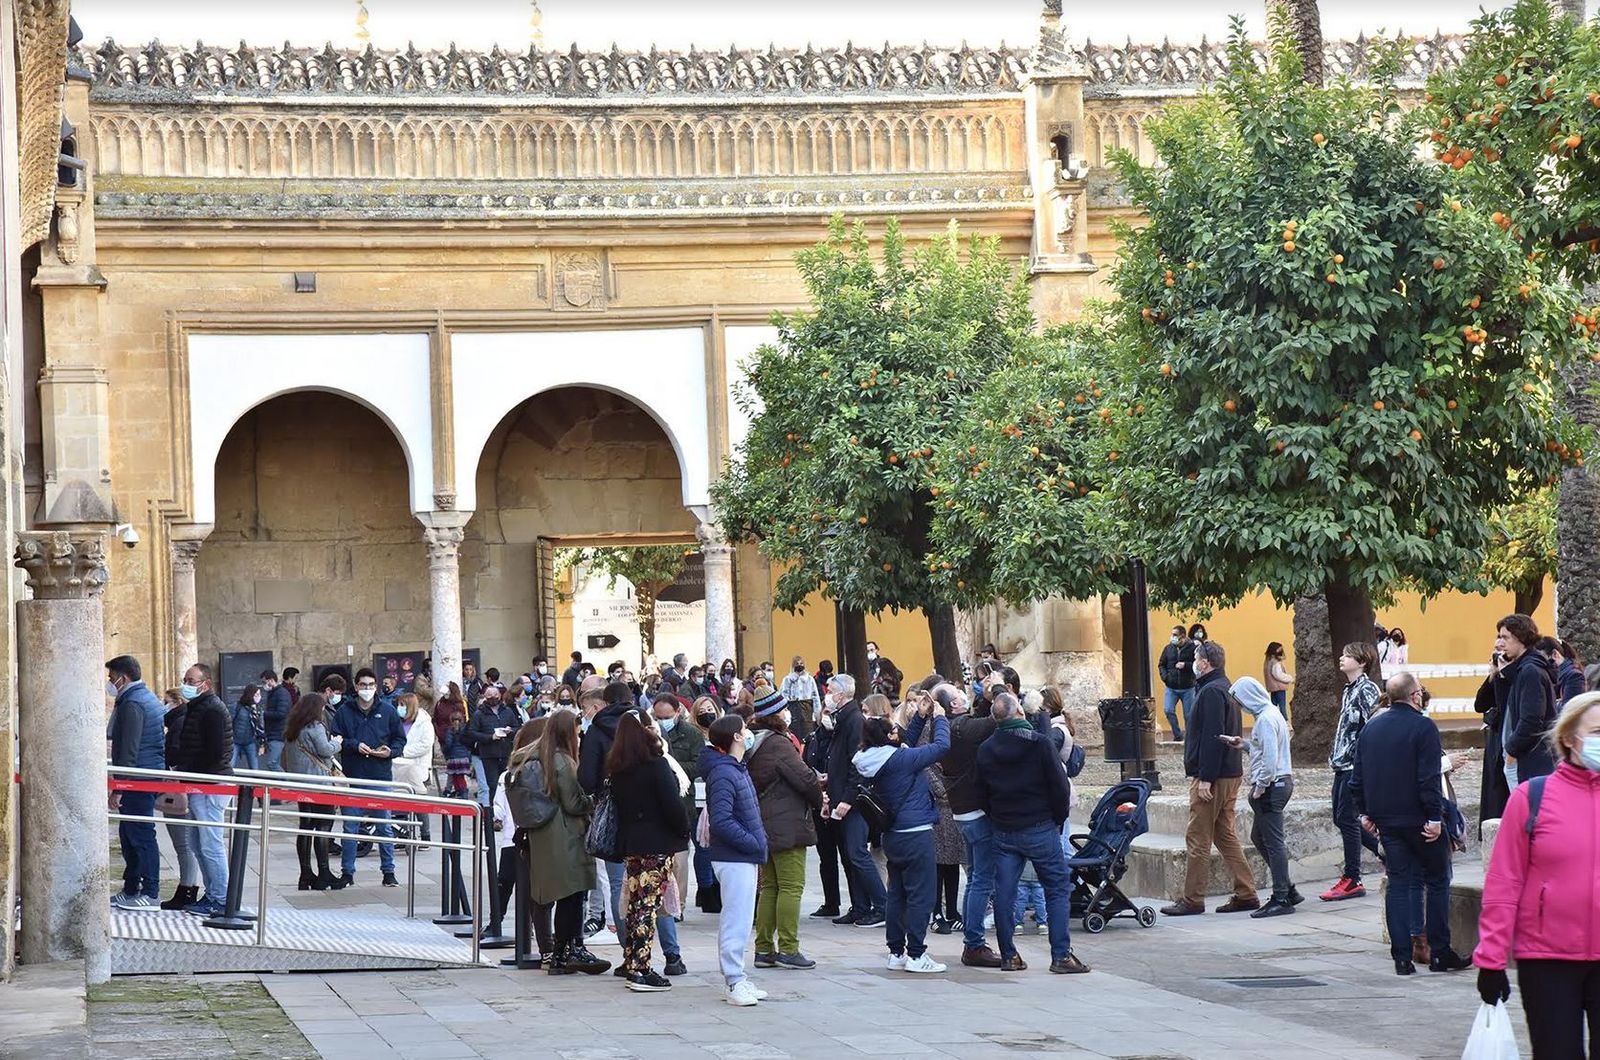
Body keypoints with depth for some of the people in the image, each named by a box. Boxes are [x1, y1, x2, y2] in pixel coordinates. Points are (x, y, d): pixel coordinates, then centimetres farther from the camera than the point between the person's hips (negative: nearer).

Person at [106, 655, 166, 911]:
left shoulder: (132, 704, -15)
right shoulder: (149, 698, 18)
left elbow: (128, 749, -20)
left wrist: (119, 787, -18)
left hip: (138, 780, -10)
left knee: (140, 835, -7)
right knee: (129, 834, 15)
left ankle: (151, 895, -5)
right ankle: (131, 890, 20)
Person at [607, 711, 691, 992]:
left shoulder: (616, 768, 7)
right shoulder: (656, 765, -14)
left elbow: (617, 803, 13)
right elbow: (672, 803, -15)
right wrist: (684, 832, -1)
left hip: (630, 842, 7)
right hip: (657, 842, -7)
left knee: (634, 903, 14)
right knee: (649, 904, -7)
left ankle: (631, 965, 18)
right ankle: (641, 971, -9)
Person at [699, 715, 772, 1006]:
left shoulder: (738, 769, 14)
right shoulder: (723, 774, -18)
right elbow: (721, 821, -24)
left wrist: (758, 842, 9)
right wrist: (753, 843, -18)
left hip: (746, 859, 10)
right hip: (734, 859, -10)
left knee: (739, 921, 15)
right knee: (736, 922, -7)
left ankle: (737, 979, 21)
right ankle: (734, 983, -4)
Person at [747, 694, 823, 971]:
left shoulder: (754, 744, 12)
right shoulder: (778, 744, -16)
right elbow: (805, 779, -18)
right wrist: (819, 802, 2)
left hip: (764, 823, 9)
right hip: (787, 825, -9)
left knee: (769, 886, 13)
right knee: (791, 886, -5)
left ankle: (763, 949, 15)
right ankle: (787, 950, -5)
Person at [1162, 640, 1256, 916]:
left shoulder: (1211, 691, -15)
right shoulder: (1225, 688, 17)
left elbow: (1212, 737, -22)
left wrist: (1205, 778, -22)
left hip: (1212, 778, -10)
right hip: (1230, 774, 10)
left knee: (1197, 839, -4)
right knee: (1226, 836, 13)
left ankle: (1192, 900, 0)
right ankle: (1246, 894, 13)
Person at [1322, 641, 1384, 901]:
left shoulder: (1367, 690, -12)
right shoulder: (1349, 690, 17)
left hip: (1356, 764, -10)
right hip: (1343, 765, 10)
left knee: (1347, 818, -6)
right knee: (1341, 818, 11)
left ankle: (1352, 881, 0)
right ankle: (1384, 849, 23)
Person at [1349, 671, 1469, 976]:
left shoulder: (1371, 728, 9)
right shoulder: (1423, 727, -11)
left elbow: (1357, 777, 12)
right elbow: (1429, 778, -18)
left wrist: (1365, 813, 20)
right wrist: (1434, 817, -15)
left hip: (1386, 820, 6)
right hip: (1418, 819, -6)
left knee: (1399, 883, 7)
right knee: (1437, 882, 6)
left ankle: (1402, 957, 2)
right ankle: (1439, 953, 6)